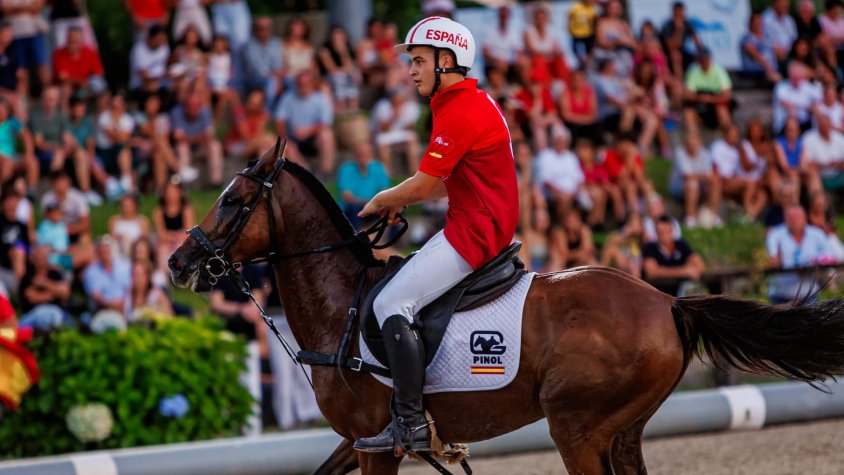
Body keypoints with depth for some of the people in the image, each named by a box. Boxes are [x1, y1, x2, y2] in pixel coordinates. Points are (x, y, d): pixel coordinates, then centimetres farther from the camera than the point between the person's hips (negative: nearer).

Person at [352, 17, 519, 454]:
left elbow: (422, 186, -15)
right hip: (482, 226, 11)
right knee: (396, 290, 21)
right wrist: (400, 200, 14)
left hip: (473, 234, -11)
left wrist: (381, 201, 4)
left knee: (392, 304, -17)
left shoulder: (459, 114, -17)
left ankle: (412, 425, -19)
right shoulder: (477, 104, 17)